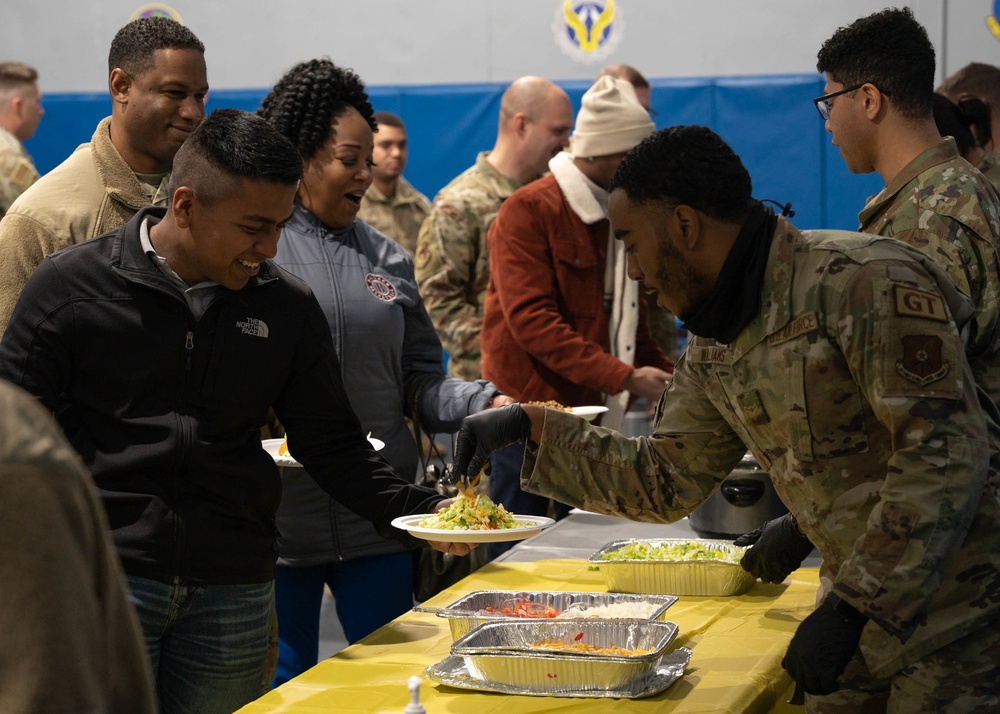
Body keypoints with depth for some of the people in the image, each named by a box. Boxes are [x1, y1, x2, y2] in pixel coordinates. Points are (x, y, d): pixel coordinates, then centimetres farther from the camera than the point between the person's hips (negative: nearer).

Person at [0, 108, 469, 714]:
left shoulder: (288, 307, 6)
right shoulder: (71, 287, -3)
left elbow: (330, 443, 10)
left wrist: (419, 510, -5)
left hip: (233, 589, 3)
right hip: (101, 577, -3)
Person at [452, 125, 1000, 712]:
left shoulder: (866, 280, -20)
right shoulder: (716, 345, 8)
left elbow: (946, 453, -24)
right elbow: (666, 480, 15)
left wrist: (850, 607, -25)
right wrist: (529, 425, 6)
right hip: (861, 613, 8)